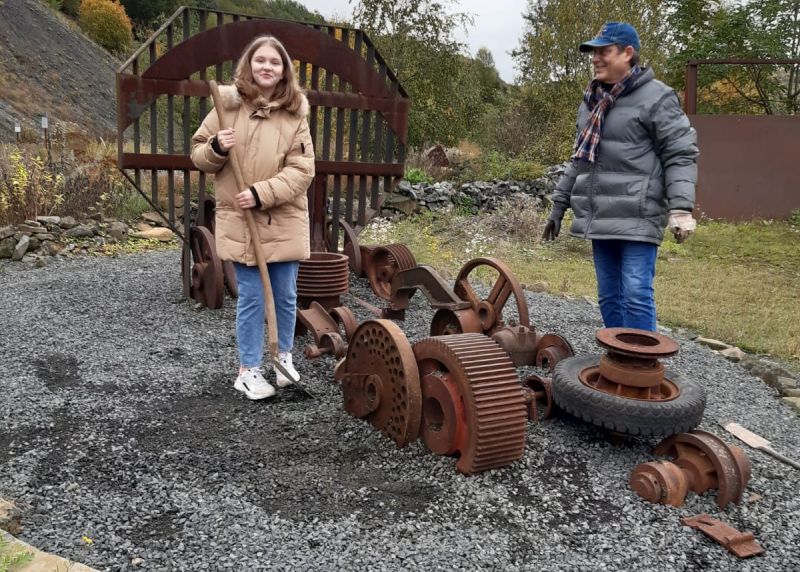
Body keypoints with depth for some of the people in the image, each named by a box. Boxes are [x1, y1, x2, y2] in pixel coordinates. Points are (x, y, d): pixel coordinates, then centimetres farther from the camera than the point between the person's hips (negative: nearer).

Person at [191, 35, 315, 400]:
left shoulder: (295, 114, -1)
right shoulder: (227, 105, 1)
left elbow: (302, 170, -8)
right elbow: (199, 155, 7)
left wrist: (262, 193, -18)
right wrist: (216, 148, -15)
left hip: (285, 222, 1)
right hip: (239, 221, -1)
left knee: (285, 295, 11)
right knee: (251, 297, 4)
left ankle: (284, 356, 34)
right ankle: (249, 370, 18)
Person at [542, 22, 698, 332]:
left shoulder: (656, 97, -4)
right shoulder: (591, 100, 18)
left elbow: (681, 155, -8)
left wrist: (681, 207, -20)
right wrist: (559, 205, 22)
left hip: (637, 218, -7)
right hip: (599, 218, 7)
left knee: (636, 296, -8)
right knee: (608, 297, 11)